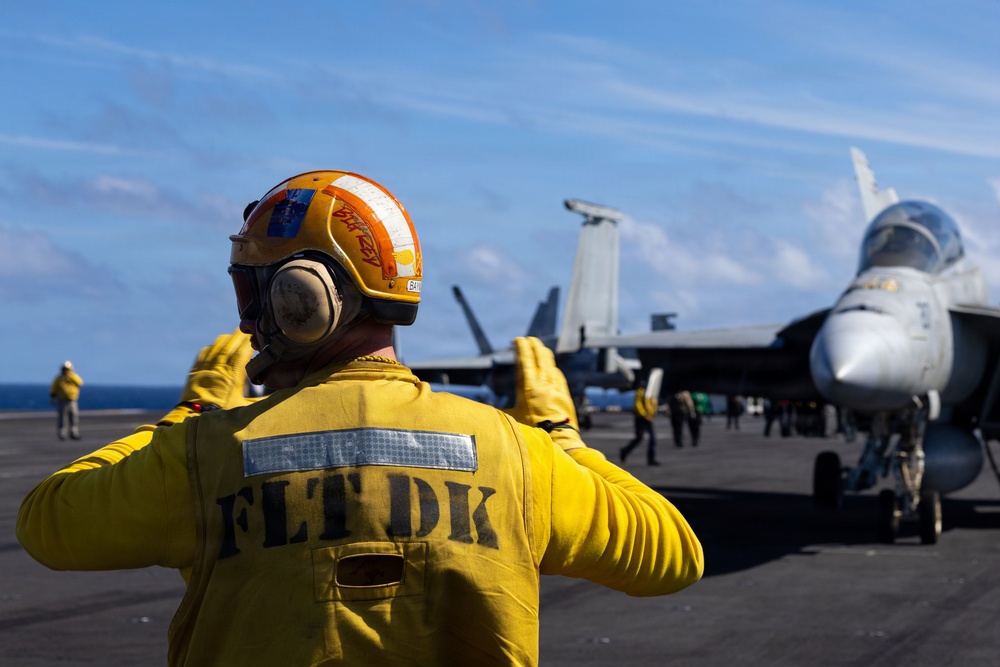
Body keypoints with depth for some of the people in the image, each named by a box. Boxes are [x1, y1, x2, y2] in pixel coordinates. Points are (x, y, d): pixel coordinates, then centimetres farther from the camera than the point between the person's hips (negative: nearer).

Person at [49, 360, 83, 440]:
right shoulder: (59, 378, 5)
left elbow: (80, 383, -9)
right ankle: (62, 435, -3)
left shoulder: (74, 377, 11)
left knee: (74, 417, 0)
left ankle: (74, 434, 7)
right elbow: (53, 389, 8)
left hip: (72, 401, 3)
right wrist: (52, 398, 0)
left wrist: (71, 376, -15)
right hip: (62, 401, -3)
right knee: (62, 419, -6)